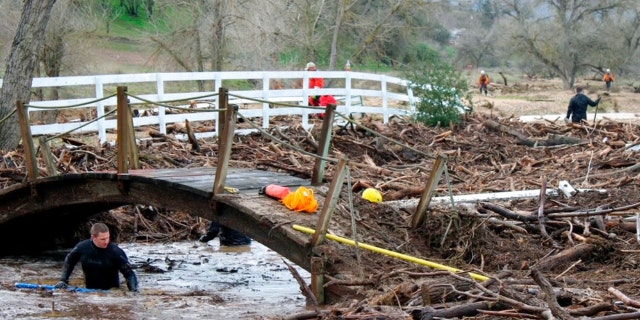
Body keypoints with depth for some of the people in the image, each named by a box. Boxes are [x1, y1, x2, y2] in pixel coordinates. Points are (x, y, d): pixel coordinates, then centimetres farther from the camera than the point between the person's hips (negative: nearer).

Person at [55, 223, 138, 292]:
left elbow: (129, 273, -15)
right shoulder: (82, 247, -9)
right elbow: (69, 262, 12)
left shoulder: (116, 252, -19)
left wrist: (134, 290, -29)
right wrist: (63, 280, 8)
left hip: (111, 291, -3)